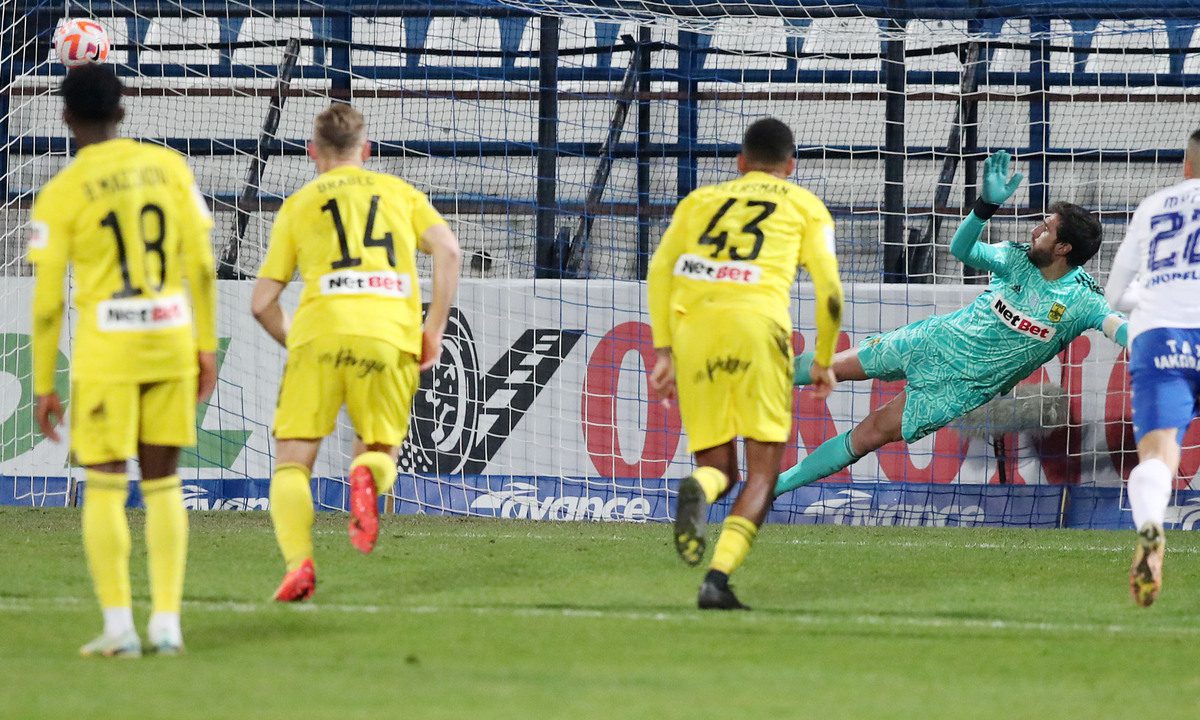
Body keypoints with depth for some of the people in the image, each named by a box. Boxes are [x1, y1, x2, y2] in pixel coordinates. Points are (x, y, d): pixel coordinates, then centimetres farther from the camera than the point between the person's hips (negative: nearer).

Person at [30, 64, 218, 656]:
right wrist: (206, 347, 12)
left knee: (103, 488, 3)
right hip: (171, 342, 3)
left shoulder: (61, 194, -4)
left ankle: (119, 628, -4)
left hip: (105, 351, -3)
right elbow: (200, 264, 4)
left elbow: (47, 300, -4)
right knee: (163, 485, 11)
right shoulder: (168, 167, 5)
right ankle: (167, 623, 7)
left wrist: (44, 386, 2)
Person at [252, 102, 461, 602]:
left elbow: (262, 303, 15)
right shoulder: (400, 192, 22)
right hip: (392, 336, 1)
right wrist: (434, 329, 7)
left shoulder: (299, 204, 19)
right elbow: (447, 248, 4)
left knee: (292, 463, 7)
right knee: (379, 452, 18)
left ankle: (298, 562, -17)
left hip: (320, 333, -1)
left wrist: (293, 344, 32)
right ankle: (369, 474, -20)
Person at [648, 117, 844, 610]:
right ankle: (719, 577, -17)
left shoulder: (701, 199, 27)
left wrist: (663, 351, 11)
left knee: (719, 469, 11)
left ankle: (698, 489, -27)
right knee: (762, 472, 3)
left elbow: (660, 268, 14)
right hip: (758, 324, -3)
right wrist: (824, 360, 21)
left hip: (693, 328, 3)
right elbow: (828, 287, 10)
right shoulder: (804, 205, 22)